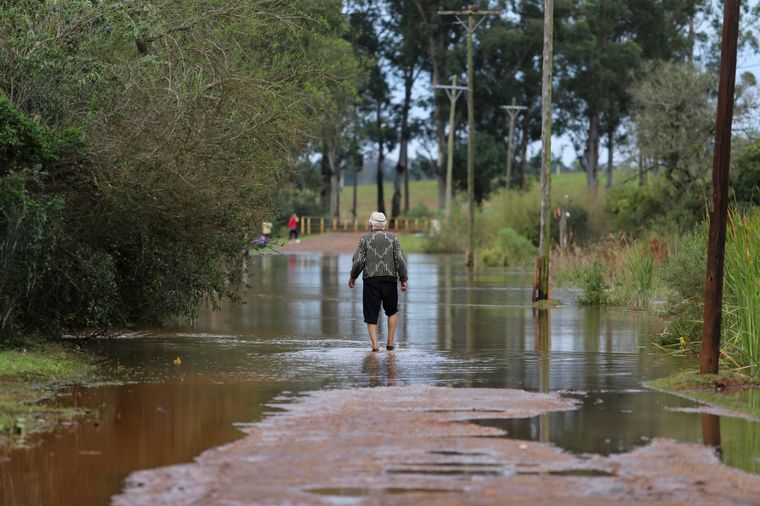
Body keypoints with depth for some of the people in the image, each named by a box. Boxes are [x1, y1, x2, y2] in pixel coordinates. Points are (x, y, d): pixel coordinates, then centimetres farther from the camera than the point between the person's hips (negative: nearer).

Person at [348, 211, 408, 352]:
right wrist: (404, 279, 3)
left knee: (371, 314, 5)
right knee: (392, 311, 18)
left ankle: (375, 344, -8)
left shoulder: (365, 239, 2)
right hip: (390, 279, 1)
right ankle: (390, 342, 11)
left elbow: (359, 261, -5)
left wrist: (353, 277, 9)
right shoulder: (393, 238, 4)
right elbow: (400, 260, -3)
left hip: (371, 280, -1)